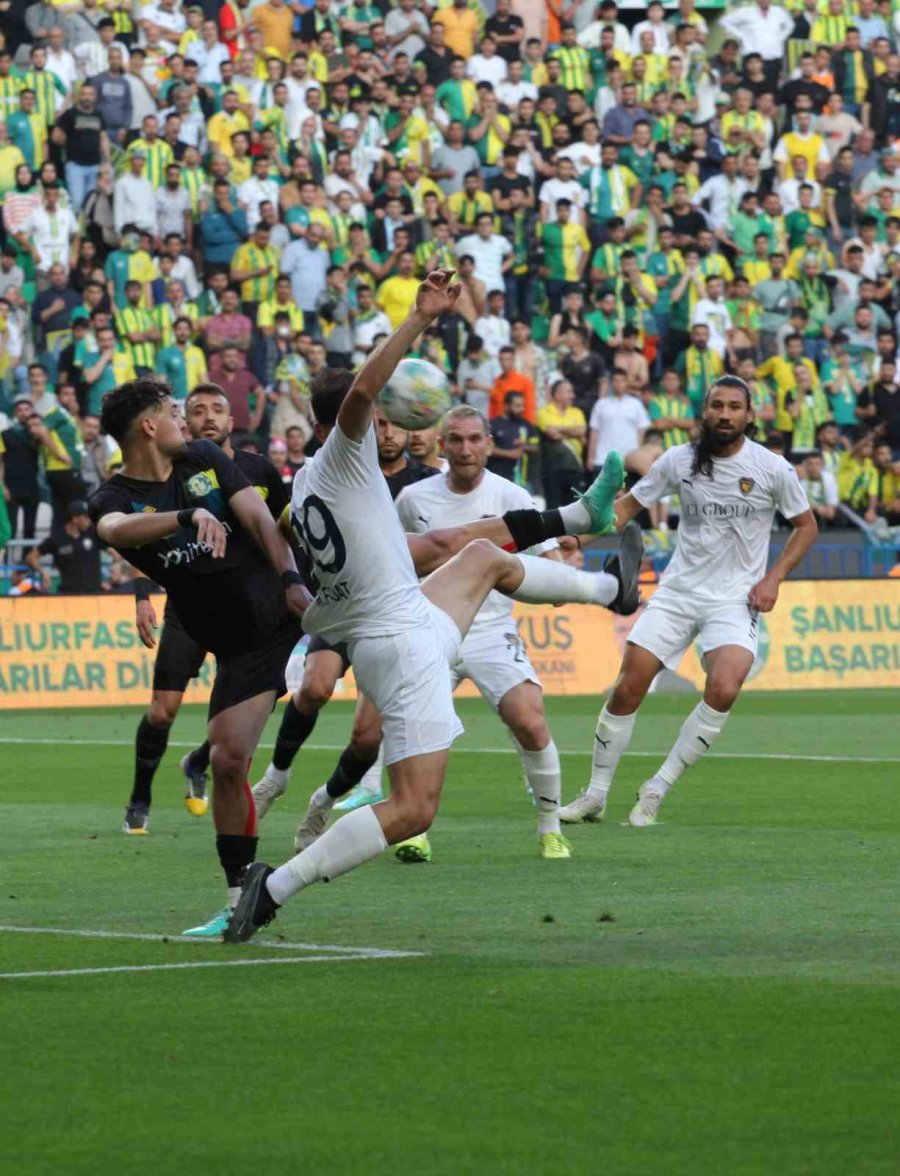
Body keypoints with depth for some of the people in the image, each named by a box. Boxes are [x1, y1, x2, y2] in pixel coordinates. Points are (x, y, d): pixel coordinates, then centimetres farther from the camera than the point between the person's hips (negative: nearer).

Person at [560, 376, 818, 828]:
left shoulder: (773, 469, -5)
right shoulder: (679, 460, -1)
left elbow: (806, 525, 8)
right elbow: (629, 505, 9)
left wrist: (772, 579, -3)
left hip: (736, 599, -2)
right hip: (678, 591, 2)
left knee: (724, 688, -26)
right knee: (628, 687, -7)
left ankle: (657, 790, -11)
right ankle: (595, 795, 10)